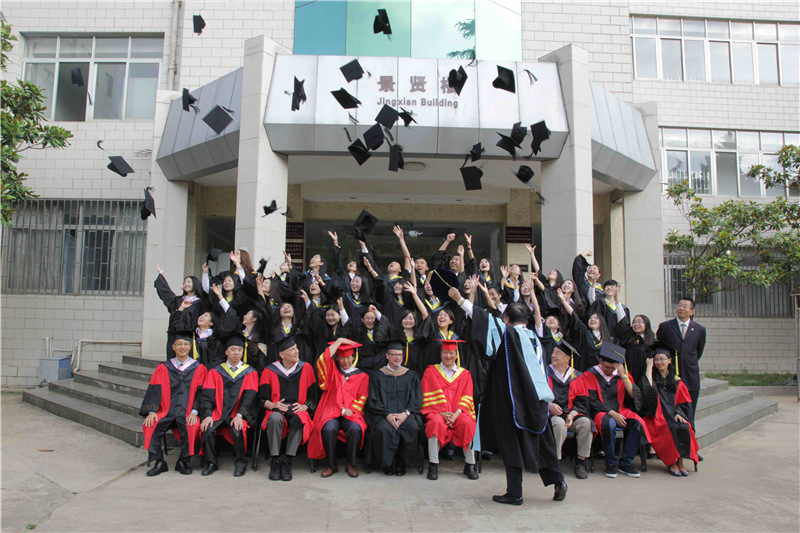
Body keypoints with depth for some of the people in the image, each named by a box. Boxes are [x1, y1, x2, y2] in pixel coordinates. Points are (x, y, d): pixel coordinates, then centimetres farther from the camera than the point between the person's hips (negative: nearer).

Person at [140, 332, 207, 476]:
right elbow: (155, 390, 4)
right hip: (167, 411, 2)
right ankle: (159, 463, -9)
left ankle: (183, 461, -8)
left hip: (187, 413, -2)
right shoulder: (164, 368, 12)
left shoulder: (198, 368, 7)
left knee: (191, 427, -31)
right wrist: (152, 411, -12)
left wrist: (194, 411, -14)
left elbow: (200, 391, 1)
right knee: (151, 425, -25)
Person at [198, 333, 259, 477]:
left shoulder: (250, 373, 8)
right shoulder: (215, 372, 12)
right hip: (218, 413, 2)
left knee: (237, 430, -32)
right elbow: (207, 395, 2)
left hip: (239, 415, -2)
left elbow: (249, 397, -3)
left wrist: (239, 415, -19)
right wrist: (207, 415, -15)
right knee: (207, 429, -27)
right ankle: (211, 463, -4)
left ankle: (240, 463, -8)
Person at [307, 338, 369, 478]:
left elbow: (362, 398, 9)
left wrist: (351, 410, -10)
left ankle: (351, 464, -11)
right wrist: (339, 341, -4)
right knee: (328, 429, -32)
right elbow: (323, 360, -7)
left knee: (355, 429, -32)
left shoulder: (362, 376, 14)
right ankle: (332, 465, -12)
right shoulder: (332, 370, 14)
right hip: (331, 412, 0)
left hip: (351, 413, 0)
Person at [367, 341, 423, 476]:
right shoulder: (377, 376, 13)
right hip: (383, 414, -1)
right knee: (385, 429, -34)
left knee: (413, 427, -31)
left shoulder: (411, 376, 17)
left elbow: (416, 400, 8)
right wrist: (388, 415, -13)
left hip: (406, 413, 1)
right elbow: (374, 401, 5)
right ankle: (388, 464, -12)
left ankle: (401, 460, -9)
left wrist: (405, 413, -12)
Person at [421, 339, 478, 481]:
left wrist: (456, 413, -12)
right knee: (436, 423, -36)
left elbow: (466, 397, 7)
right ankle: (433, 465, -27)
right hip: (437, 411, -1)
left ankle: (470, 465, -17)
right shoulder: (431, 371, 12)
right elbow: (430, 397, 3)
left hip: (458, 412, 2)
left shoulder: (465, 374, 17)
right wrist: (442, 413, -13)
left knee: (467, 423, -31)